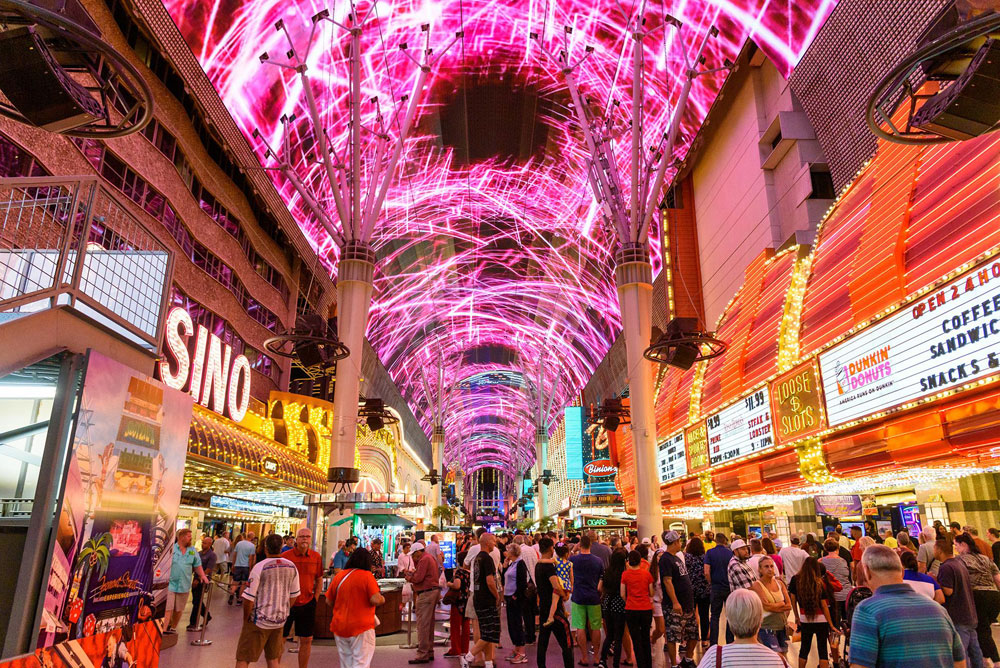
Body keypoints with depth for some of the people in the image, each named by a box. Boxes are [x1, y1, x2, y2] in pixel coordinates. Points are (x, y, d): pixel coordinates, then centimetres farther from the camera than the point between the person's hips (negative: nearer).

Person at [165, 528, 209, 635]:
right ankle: (165, 629, -1)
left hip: (184, 585, 4)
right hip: (170, 583, -4)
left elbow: (197, 565, 15)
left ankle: (173, 628, 28)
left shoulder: (193, 551, 11)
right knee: (168, 608, -7)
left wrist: (202, 575, 3)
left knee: (178, 610, 12)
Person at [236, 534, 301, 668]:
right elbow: (294, 595, 8)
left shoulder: (259, 567, -16)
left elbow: (249, 599, -16)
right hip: (280, 621, 5)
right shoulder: (292, 567, -2)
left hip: (259, 621, -4)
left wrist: (246, 619, -1)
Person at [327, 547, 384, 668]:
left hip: (339, 626, 5)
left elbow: (329, 601, 10)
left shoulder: (338, 576, 3)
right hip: (361, 626, -5)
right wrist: (382, 599, 4)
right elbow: (376, 600, -17)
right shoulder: (367, 576, -12)